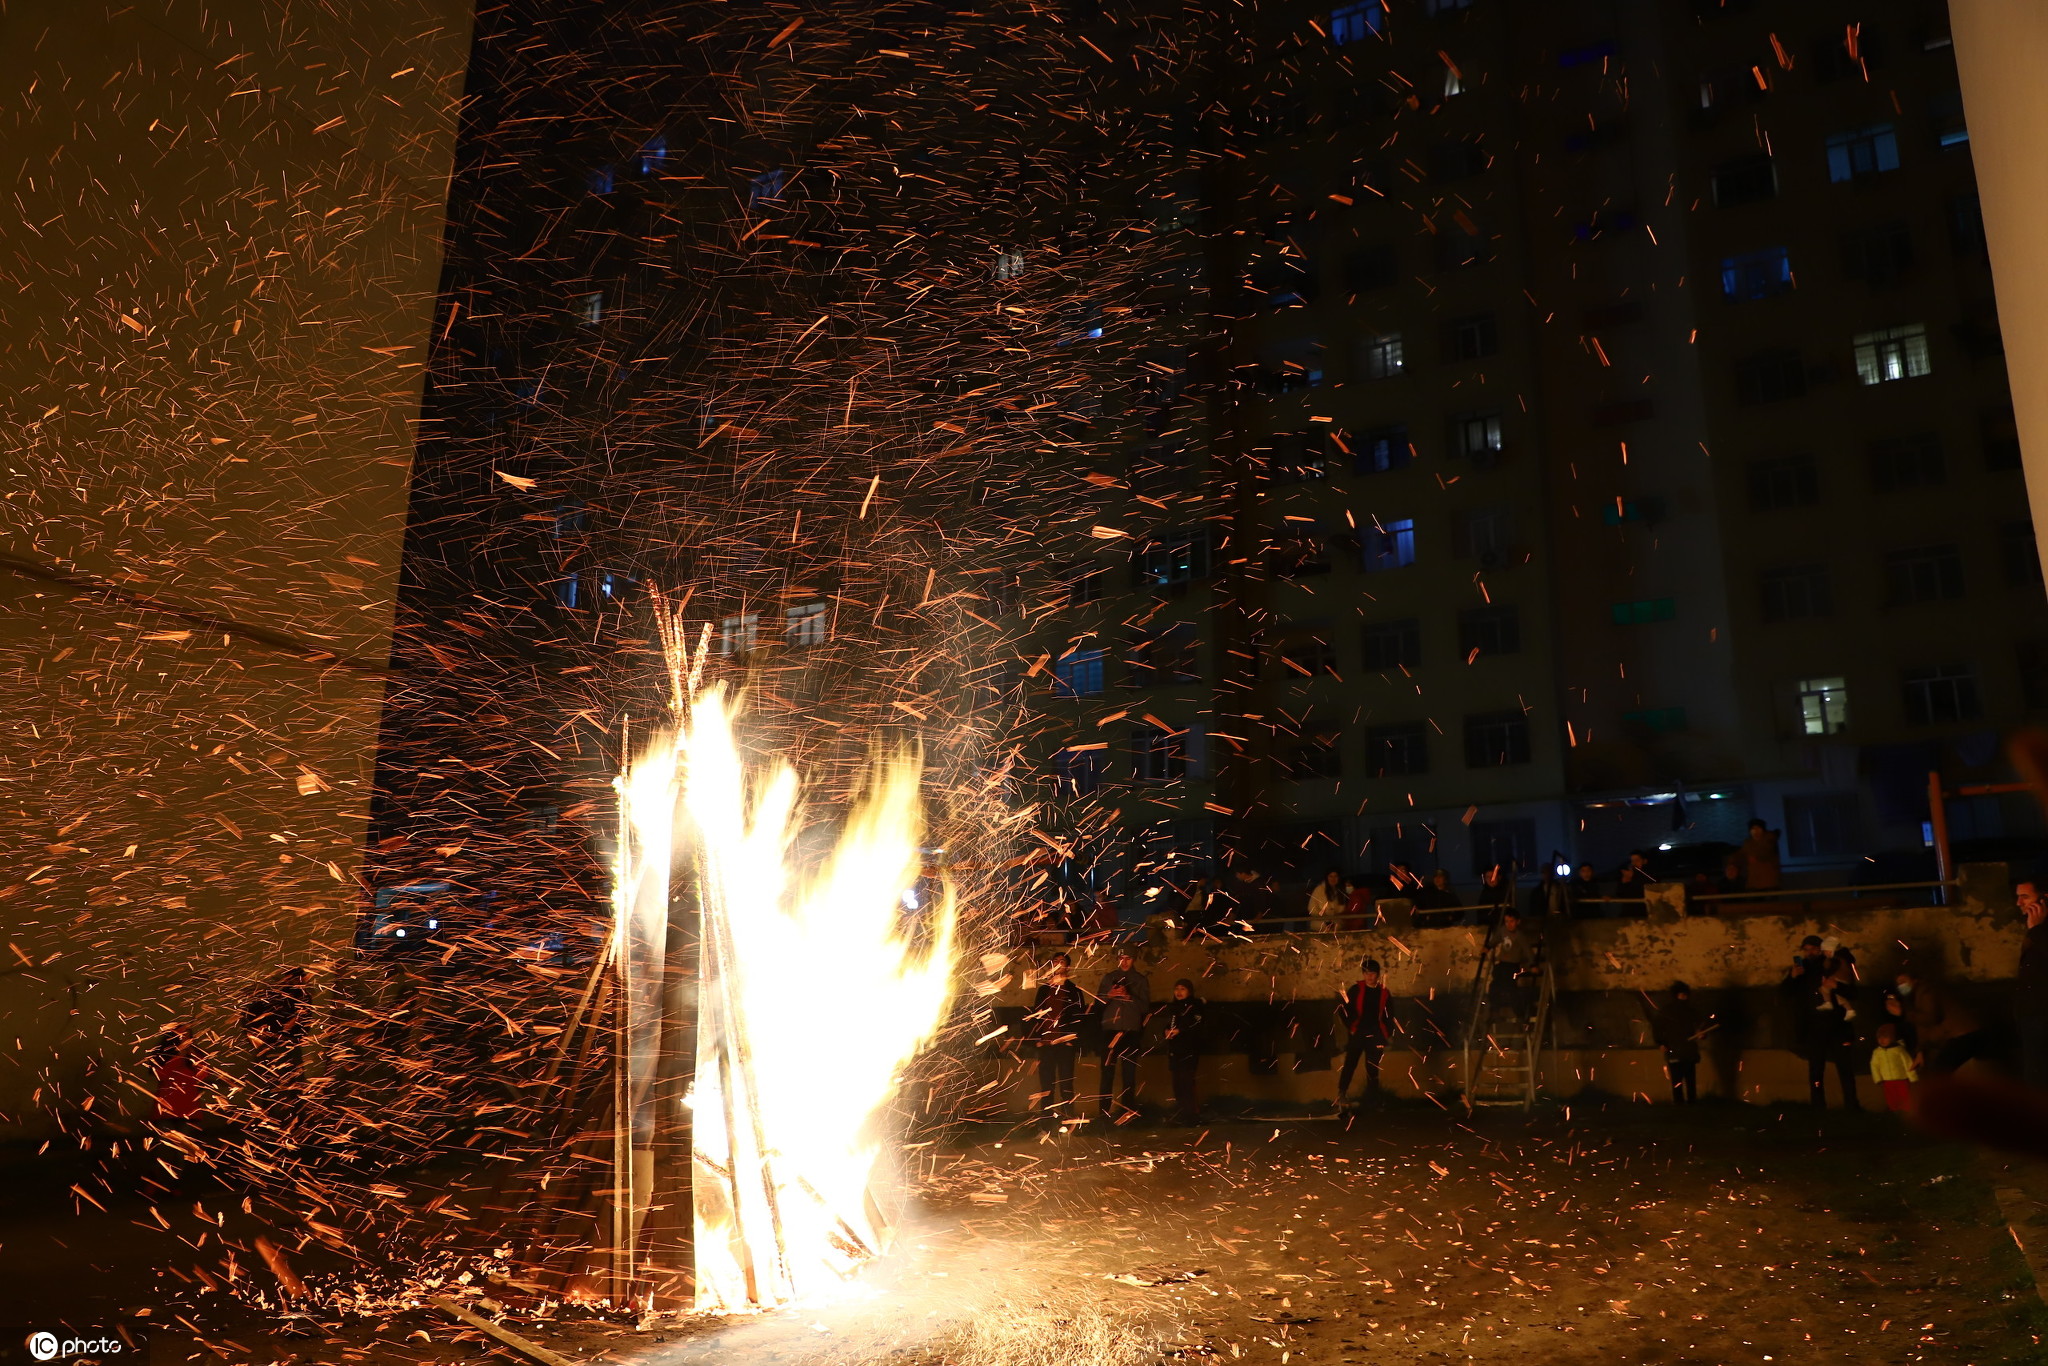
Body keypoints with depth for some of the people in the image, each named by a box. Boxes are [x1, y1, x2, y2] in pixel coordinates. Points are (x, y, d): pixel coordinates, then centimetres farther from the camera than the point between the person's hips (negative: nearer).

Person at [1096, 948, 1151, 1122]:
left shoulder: (1141, 980, 9)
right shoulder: (1109, 978, 13)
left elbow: (1145, 1007, 1)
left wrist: (1129, 996, -14)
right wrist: (1110, 995, -10)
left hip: (1131, 1030, -1)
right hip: (1110, 1029, 1)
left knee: (1129, 1071, -1)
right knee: (1107, 1070, -5)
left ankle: (1128, 1110, 4)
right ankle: (1105, 1110, -3)